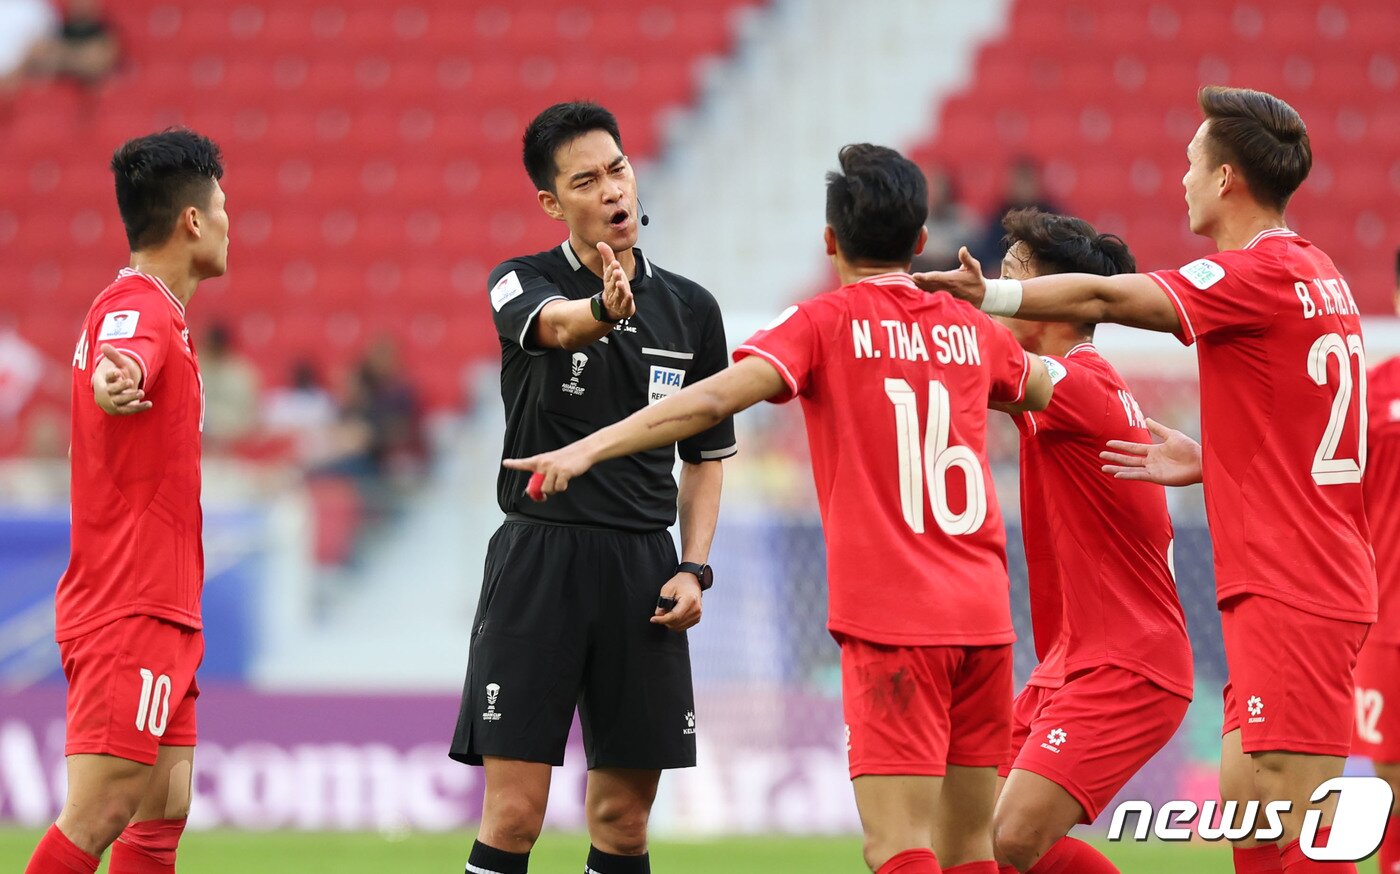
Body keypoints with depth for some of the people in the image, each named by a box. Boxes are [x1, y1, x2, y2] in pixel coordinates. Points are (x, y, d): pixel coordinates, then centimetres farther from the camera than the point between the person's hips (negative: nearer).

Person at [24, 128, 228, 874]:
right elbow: (120, 358, -40)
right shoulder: (138, 308, -15)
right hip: (130, 612, -11)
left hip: (156, 611, 11)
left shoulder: (146, 309, 17)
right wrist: (116, 377, -61)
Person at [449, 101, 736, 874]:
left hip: (642, 568, 3)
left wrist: (694, 568, 3)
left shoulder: (690, 309, 9)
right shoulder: (522, 283, -1)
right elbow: (552, 322, -27)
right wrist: (601, 310, -50)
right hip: (539, 557, -3)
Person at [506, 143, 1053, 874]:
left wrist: (590, 448, -18)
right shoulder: (972, 330, 12)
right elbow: (1051, 394, 33)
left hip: (891, 620, -5)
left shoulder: (826, 324, -2)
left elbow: (710, 401, -16)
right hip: (984, 615, 5)